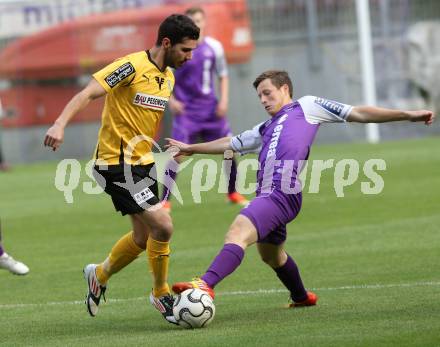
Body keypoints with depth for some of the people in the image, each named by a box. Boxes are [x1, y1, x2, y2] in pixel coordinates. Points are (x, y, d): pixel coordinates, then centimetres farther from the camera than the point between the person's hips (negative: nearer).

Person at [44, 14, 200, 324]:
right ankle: (162, 295, 6)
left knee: (143, 237, 14)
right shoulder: (132, 66, -17)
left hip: (143, 162, 9)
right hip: (117, 162, -9)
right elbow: (88, 93, -24)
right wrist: (60, 124, -37)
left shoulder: (169, 77, 9)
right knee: (162, 227, -14)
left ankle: (99, 276, 39)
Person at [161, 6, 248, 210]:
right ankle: (165, 200, -8)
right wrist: (171, 100, -12)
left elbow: (223, 75, 14)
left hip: (210, 108, 4)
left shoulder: (214, 47, 3)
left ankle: (233, 193, 22)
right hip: (186, 109, -4)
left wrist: (223, 100, 1)